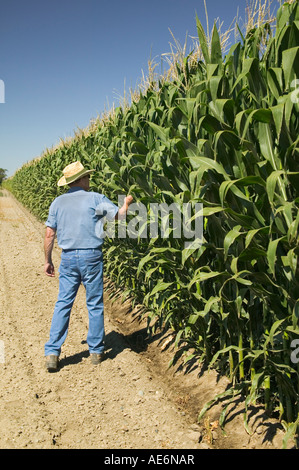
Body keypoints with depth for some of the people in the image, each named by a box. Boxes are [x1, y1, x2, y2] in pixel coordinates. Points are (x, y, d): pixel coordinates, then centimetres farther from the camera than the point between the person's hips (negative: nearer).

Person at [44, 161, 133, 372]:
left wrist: (48, 260, 14)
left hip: (68, 258, 3)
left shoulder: (58, 202, 7)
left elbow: (49, 235, 5)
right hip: (91, 257, -3)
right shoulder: (95, 199, -4)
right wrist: (127, 202, 14)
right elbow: (119, 215, -7)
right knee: (95, 305, 9)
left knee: (63, 303, 9)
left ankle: (52, 353, 8)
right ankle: (96, 350, 19)